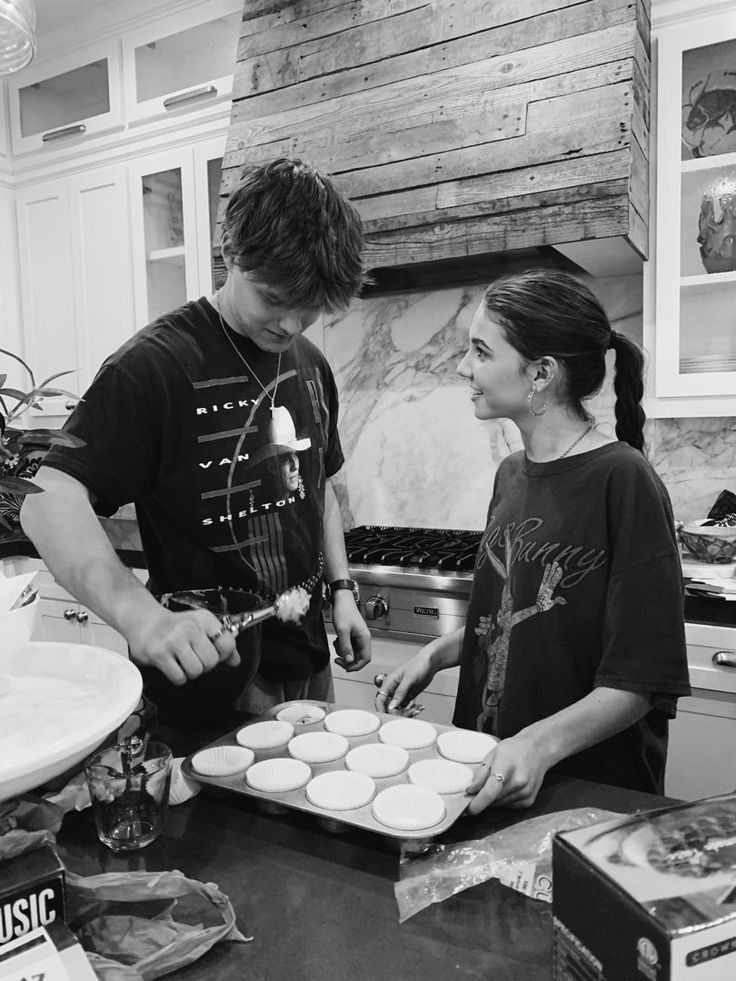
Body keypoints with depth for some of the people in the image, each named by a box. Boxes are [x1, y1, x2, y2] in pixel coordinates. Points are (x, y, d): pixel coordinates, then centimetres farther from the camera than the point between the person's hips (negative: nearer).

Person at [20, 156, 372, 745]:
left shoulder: (310, 365, 5)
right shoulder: (156, 366, -18)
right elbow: (50, 500, -26)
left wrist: (341, 588, 6)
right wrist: (140, 615, -40)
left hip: (308, 661, 7)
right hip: (214, 680, -6)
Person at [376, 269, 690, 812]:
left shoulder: (623, 481, -20)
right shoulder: (511, 474, 3)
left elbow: (641, 680, -20)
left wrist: (542, 744, -31)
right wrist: (437, 652, 0)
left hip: (593, 787, -6)